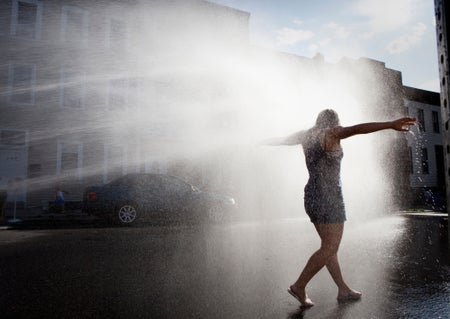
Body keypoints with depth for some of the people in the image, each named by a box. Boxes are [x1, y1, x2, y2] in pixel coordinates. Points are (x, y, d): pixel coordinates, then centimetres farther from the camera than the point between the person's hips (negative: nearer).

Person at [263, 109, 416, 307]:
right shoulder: (331, 132, -6)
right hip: (328, 197, -8)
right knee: (330, 248, -3)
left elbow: (282, 140, 25)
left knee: (329, 246, 13)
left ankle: (343, 290, 22)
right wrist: (391, 125, -34)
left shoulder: (307, 135, 13)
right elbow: (357, 129, -24)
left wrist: (262, 143, 43)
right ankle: (299, 286, -1)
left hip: (312, 196, 8)